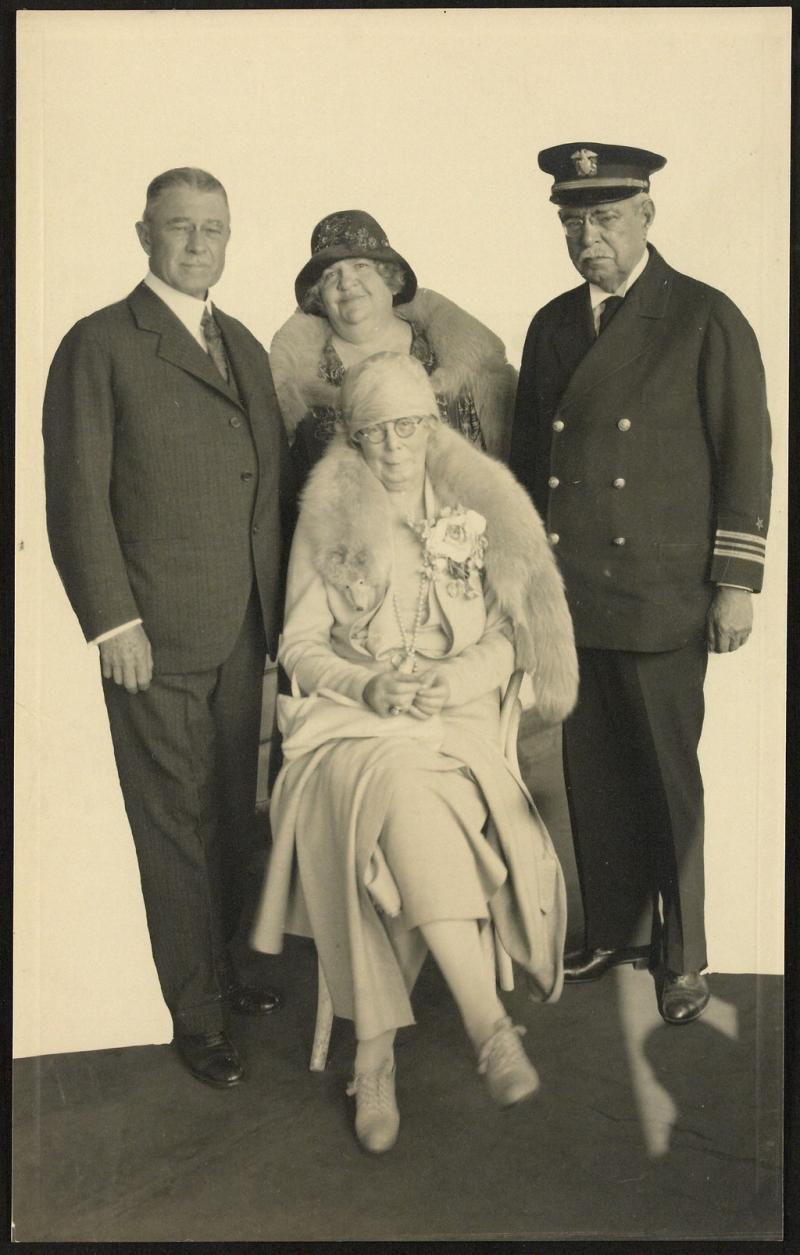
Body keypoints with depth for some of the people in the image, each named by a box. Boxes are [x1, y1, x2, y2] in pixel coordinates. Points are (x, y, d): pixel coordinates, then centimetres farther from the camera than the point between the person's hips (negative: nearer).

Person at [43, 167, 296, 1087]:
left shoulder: (244, 346, 16)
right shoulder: (99, 346, -3)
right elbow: (77, 497, -8)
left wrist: (279, 606, 11)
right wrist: (112, 620, -14)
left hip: (242, 632, 6)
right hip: (155, 637, -6)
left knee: (232, 818, 14)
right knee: (175, 828, 4)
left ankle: (220, 967, 32)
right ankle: (196, 1014, 18)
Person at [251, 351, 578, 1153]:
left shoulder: (480, 511, 10)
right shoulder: (327, 519, 9)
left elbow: (508, 639, 9)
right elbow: (299, 644, 6)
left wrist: (459, 679, -12)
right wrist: (370, 686, -12)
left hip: (455, 718, 0)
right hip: (350, 717, 0)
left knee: (398, 795, -33)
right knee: (401, 784, -35)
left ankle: (376, 1049, -27)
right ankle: (486, 1020, -33)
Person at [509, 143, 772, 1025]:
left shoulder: (708, 320, -2)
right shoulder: (552, 326, 12)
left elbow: (746, 461, -3)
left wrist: (736, 584, -7)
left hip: (662, 602, -4)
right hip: (569, 597, 5)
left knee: (669, 782, 5)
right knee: (593, 777, 11)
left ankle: (682, 955, 22)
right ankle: (614, 934, 29)